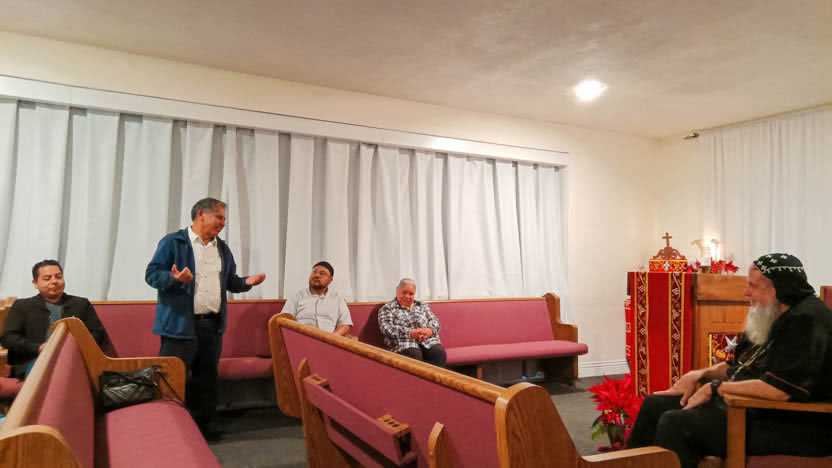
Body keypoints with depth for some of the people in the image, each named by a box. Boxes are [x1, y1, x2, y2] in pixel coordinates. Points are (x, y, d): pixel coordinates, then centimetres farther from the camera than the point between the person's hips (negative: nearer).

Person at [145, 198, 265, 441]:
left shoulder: (222, 248, 14)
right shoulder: (173, 242, -5)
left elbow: (230, 281, 19)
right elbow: (151, 274, -10)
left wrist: (247, 282, -1)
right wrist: (175, 278, -28)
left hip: (213, 324, 6)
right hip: (180, 324, -6)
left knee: (207, 377, 14)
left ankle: (204, 421, 26)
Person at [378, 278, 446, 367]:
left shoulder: (423, 306, 25)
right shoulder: (387, 308, 11)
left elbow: (434, 321, 14)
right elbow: (387, 329, -4)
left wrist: (430, 330, -11)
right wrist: (410, 333, -17)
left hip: (428, 341, 4)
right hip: (403, 345, -3)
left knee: (439, 352, -29)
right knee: (415, 356, -37)